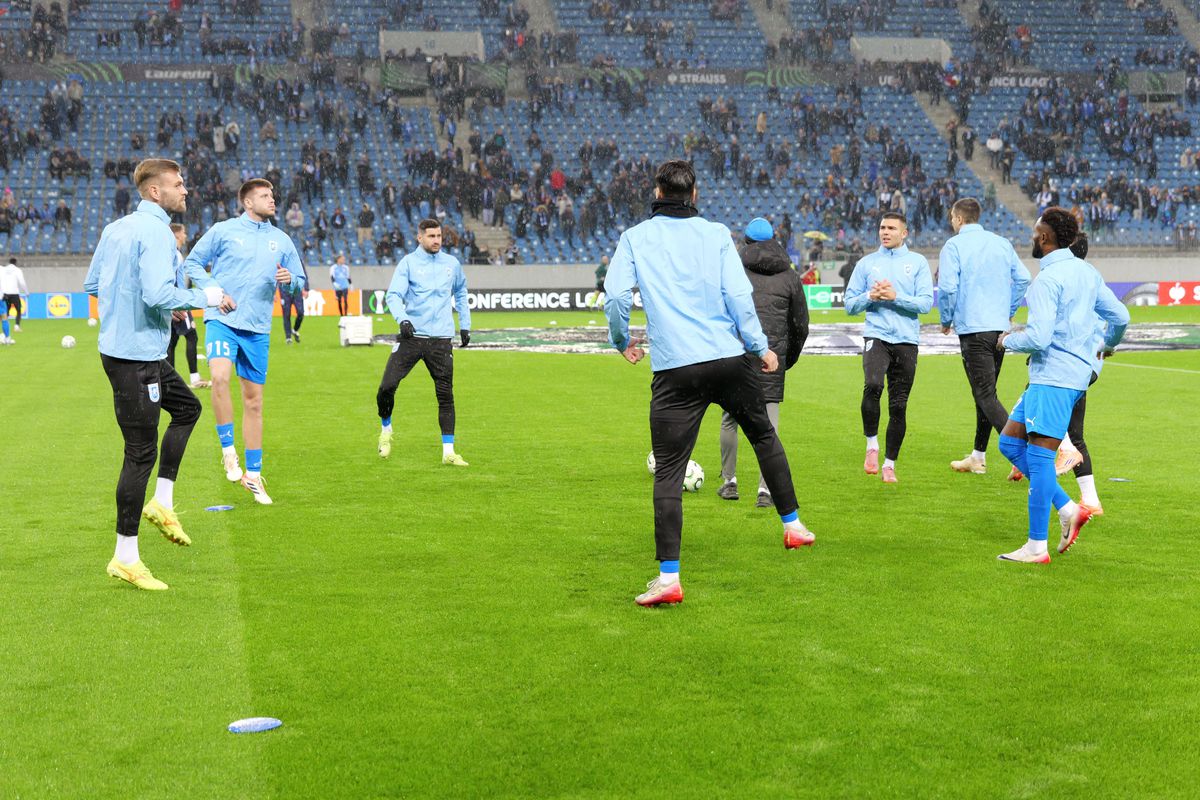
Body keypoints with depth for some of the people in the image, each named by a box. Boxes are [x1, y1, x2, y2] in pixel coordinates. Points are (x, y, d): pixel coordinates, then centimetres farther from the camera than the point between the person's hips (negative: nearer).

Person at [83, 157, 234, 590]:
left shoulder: (115, 228, 10)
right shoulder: (155, 231, -17)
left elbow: (91, 284, 18)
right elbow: (159, 294, -27)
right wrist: (206, 298, -14)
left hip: (117, 346, 10)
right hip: (136, 356, -10)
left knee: (187, 408, 25)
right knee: (141, 452, -4)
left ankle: (161, 502, 22)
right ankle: (125, 558, 3)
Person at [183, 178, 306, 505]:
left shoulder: (281, 241, 12)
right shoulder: (223, 231, 2)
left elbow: (300, 280, 18)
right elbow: (191, 264, 7)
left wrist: (289, 278, -5)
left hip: (257, 329, 4)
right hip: (221, 321, -4)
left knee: (253, 401, 7)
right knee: (220, 377, -30)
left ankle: (253, 475, 17)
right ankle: (228, 449, -13)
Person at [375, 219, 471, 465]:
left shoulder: (452, 263, 10)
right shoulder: (408, 263, 0)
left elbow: (461, 294, 25)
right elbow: (394, 294, -10)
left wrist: (465, 325, 21)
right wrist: (402, 319, -28)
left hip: (441, 339, 2)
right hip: (411, 335, -2)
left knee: (445, 395, -1)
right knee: (387, 386, -10)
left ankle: (448, 452, 5)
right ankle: (386, 430, 19)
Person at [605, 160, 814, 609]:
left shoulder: (635, 238, 4)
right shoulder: (716, 234, 5)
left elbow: (616, 296, -4)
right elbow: (738, 295, -2)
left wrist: (622, 341, 14)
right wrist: (759, 347, 9)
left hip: (674, 370, -2)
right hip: (731, 360, 2)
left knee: (668, 471, 0)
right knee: (763, 435, 26)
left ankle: (668, 577, -8)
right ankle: (792, 525, 36)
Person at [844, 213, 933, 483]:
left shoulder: (918, 262, 8)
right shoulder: (866, 263, 11)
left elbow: (926, 302, -2)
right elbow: (850, 305, 11)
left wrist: (895, 296, -13)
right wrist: (870, 297, -7)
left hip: (907, 340, 1)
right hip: (876, 336, -1)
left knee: (899, 406, 4)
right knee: (872, 385, -28)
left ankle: (889, 464, 17)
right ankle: (872, 444, -8)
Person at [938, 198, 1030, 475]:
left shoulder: (954, 246, -6)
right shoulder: (1002, 243, 11)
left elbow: (947, 288, -14)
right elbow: (1022, 279, 9)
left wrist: (946, 320, 1)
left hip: (973, 329, -7)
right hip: (1001, 328, 7)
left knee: (986, 395, -8)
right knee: (985, 392, 16)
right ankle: (978, 457, 24)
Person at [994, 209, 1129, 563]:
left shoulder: (1047, 280, -15)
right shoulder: (1087, 272, 13)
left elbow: (1038, 337, -23)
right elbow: (1120, 316, 18)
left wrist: (1007, 340, -2)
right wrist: (1107, 345, 39)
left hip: (1053, 378, -10)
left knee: (1039, 458, -6)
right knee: (1010, 443, 13)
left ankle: (1037, 547, -2)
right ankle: (1068, 509, 11)